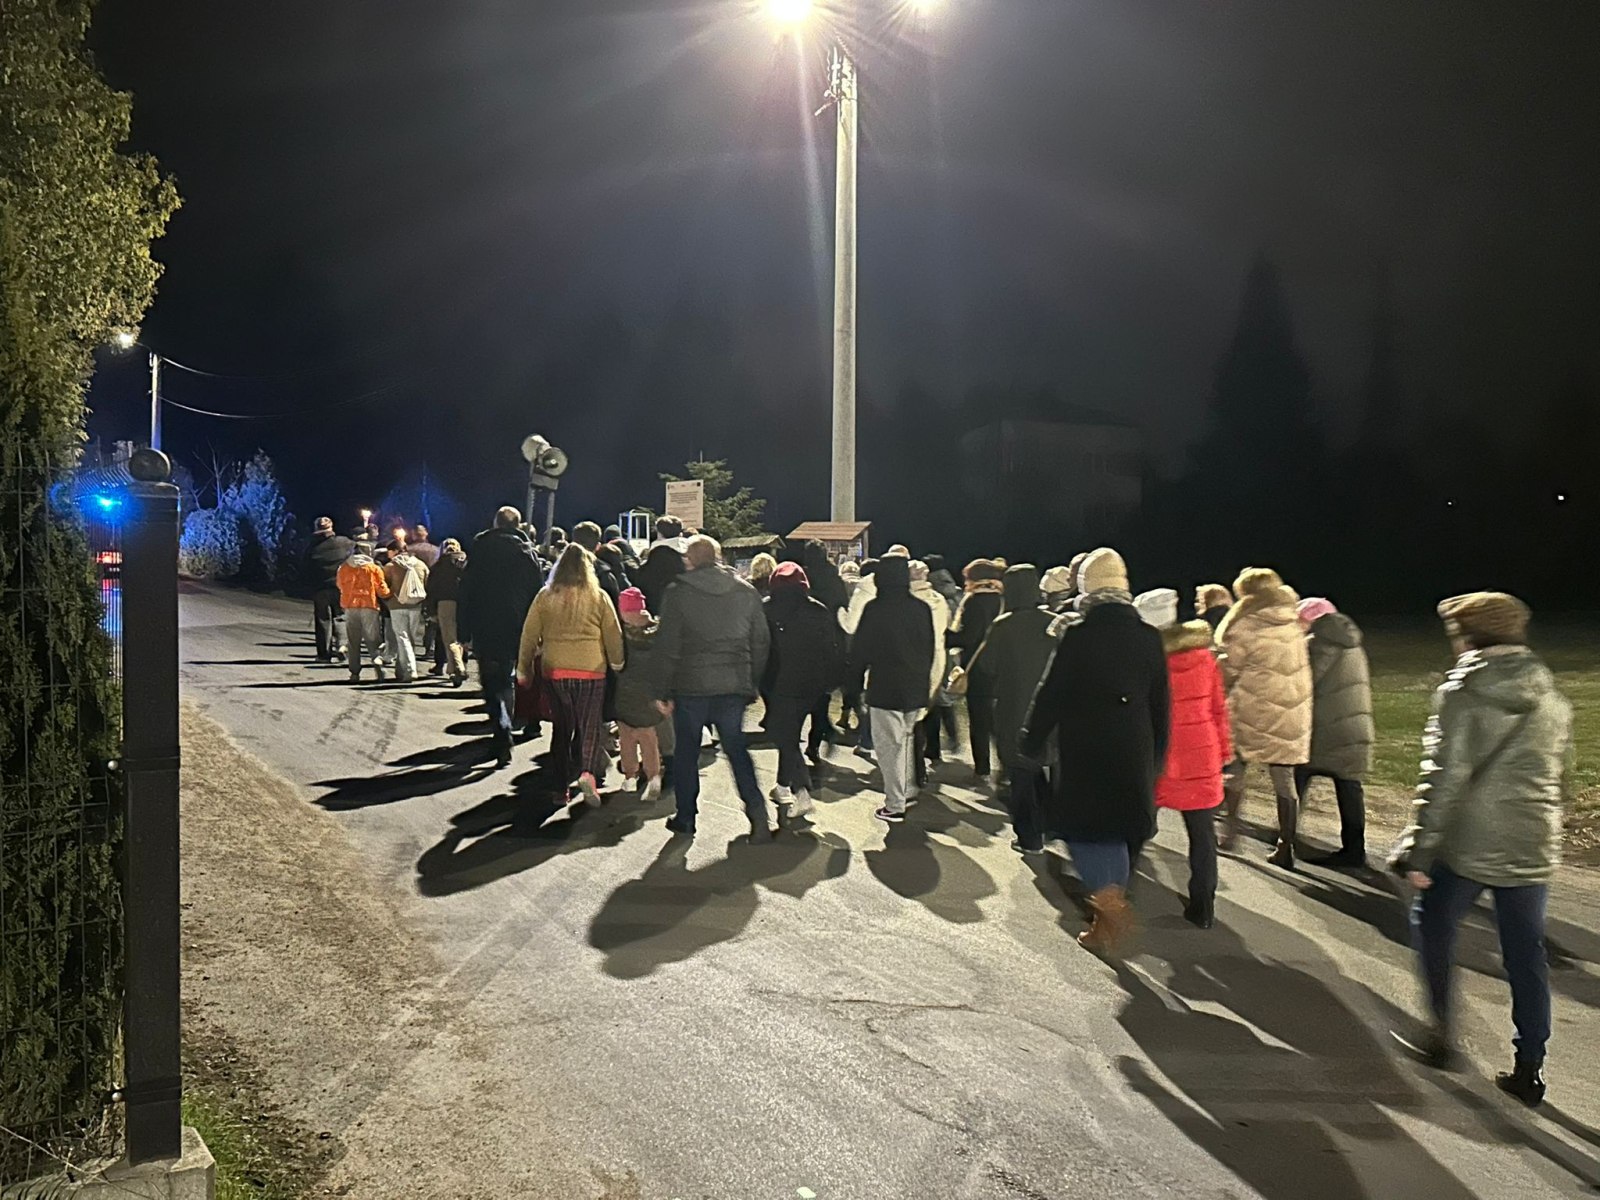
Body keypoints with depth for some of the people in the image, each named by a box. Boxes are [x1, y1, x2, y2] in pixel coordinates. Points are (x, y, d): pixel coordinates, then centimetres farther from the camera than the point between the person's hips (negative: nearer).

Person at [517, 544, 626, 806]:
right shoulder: (599, 598, -3)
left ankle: (563, 785, 19)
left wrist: (523, 669, 13)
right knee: (591, 726, 5)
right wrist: (617, 664, 17)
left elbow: (529, 635, 4)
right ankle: (588, 772, -18)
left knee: (561, 728, 14)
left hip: (554, 672, 2)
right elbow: (613, 635, 2)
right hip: (591, 672, -2)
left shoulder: (545, 598, 1)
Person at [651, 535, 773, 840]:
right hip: (734, 687, 3)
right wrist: (752, 684, 14)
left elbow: (667, 646, -7)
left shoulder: (679, 592, -6)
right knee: (736, 748, 14)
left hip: (690, 686, -3)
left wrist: (663, 691, -1)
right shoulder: (746, 592, 4)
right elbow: (761, 642, 7)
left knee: (686, 753, 11)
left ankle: (685, 818, 18)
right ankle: (755, 805, -3)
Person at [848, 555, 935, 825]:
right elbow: (930, 648, 12)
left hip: (885, 689, -6)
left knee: (890, 745, 0)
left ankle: (894, 806, 2)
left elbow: (860, 649, -9)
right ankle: (907, 791, 30)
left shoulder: (875, 609, -13)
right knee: (907, 739, 22)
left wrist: (855, 683, 3)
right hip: (916, 689, 6)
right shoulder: (922, 609, 3)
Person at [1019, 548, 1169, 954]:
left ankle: (1109, 898, -17)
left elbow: (1050, 696, -8)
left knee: (1082, 827, 6)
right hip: (1135, 756, 5)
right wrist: (1156, 760, 18)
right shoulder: (1149, 638, 3)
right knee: (1119, 829, 14)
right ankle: (1107, 923, 23)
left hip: (1085, 753, -5)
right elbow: (1160, 705, 9)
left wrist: (1032, 745, 3)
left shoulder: (1077, 636, -11)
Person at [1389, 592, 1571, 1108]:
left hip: (1467, 846, -5)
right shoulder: (1551, 696, 6)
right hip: (1532, 848, 5)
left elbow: (1444, 778, -16)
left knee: (1433, 927, 16)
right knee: (1527, 954, 11)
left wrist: (1419, 852, -12)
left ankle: (1442, 1031, 21)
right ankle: (1530, 1068, 16)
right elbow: (1556, 774, 14)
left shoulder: (1462, 692, -12)